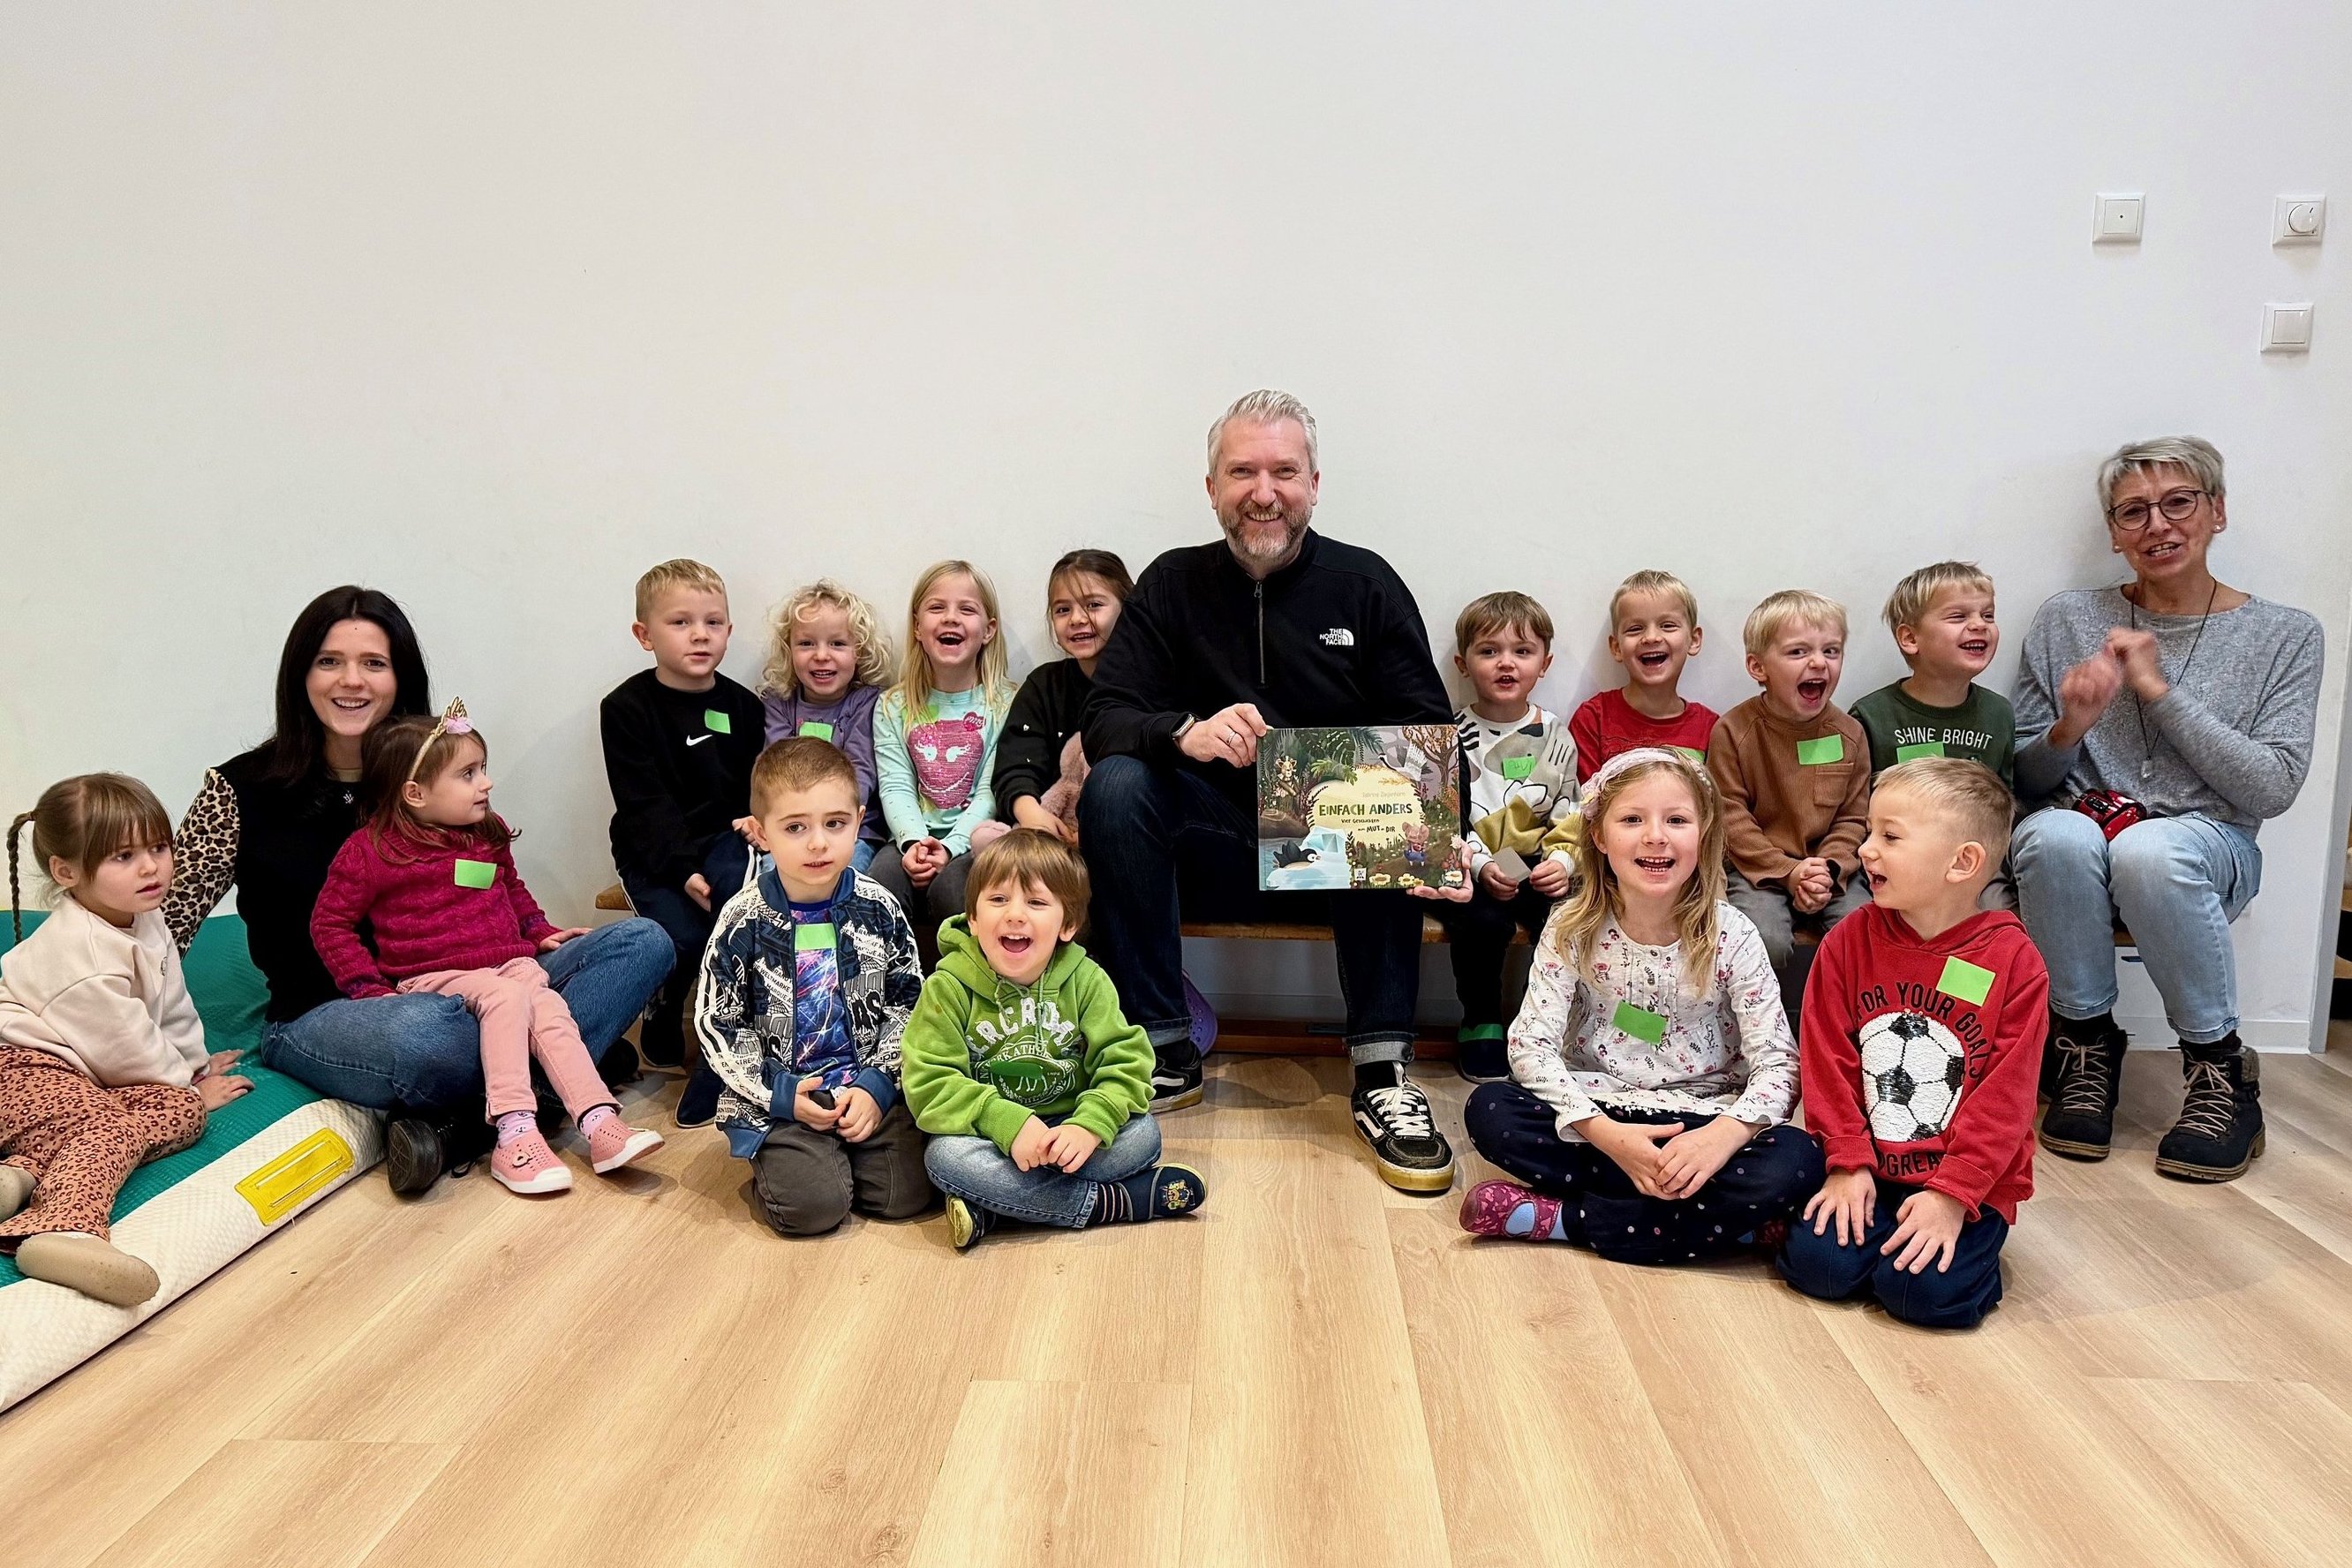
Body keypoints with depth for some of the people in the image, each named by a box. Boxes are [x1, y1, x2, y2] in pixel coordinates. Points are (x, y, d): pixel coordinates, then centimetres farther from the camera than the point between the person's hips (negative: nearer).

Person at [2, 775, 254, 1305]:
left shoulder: (146, 923, 9)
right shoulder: (81, 950, -21)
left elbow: (172, 1006, 23)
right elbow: (125, 1046, -17)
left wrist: (195, 1062, 21)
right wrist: (189, 1086, -5)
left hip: (92, 1079, 10)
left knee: (183, 1114, -17)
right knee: (113, 1127, -35)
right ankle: (59, 1226, -60)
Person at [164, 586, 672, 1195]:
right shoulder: (243, 790, -1)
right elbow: (164, 925, -2)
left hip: (455, 994, 5)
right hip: (317, 1020, -5)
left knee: (643, 941, -14)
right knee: (425, 1032, -43)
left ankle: (461, 1122, -23)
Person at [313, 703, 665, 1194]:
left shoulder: (488, 834, 14)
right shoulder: (370, 850, -4)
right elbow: (329, 922, 0)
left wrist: (540, 932, 16)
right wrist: (370, 988, -9)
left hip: (510, 963, 5)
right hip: (434, 977, -5)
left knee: (550, 1008, -25)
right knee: (507, 997, -34)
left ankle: (600, 1124, -34)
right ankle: (514, 1135, -39)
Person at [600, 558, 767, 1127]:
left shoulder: (741, 705, 10)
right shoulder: (627, 708, -2)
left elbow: (756, 788, 10)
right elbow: (645, 804, -9)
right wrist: (683, 870, -22)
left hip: (724, 839, 3)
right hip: (654, 852, -2)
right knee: (682, 935, -30)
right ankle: (662, 1036, 6)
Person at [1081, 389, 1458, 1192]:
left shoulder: (1365, 582, 3)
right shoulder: (1173, 584, 4)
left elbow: (1430, 731, -1)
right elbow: (1104, 717, -6)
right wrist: (1184, 732, -29)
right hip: (1216, 847, 1)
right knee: (1114, 787, -26)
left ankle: (1381, 1069, -24)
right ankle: (1163, 1053, -19)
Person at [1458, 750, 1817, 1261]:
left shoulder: (1731, 936, -9)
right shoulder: (1574, 927, -8)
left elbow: (1778, 1063, -11)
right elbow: (1530, 1044, -13)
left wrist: (1723, 1135, -31)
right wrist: (1605, 1135, -27)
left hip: (1701, 1121, 0)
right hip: (1597, 1114, 1)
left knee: (1795, 1163, -29)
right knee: (1489, 1110, -25)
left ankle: (1557, 1217, -22)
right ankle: (1717, 1218, -20)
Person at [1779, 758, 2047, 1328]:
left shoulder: (2014, 964, -8)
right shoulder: (1848, 942, -1)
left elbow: (2004, 1095, -10)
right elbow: (1827, 1060, -1)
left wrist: (1952, 1194, -16)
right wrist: (1848, 1162, -8)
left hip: (1969, 1183, -2)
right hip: (1869, 1170, 2)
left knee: (1923, 1289, -22)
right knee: (1817, 1264, -18)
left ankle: (1972, 1251, 10)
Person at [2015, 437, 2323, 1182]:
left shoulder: (2285, 635, 3)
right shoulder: (2067, 621, 5)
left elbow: (2272, 790, -8)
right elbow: (2025, 778, 7)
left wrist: (2160, 690, -13)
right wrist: (2068, 730, -15)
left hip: (2207, 848, -1)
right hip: (2081, 825, 1)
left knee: (2149, 851, -38)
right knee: (2055, 836, -36)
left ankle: (2221, 1067, -14)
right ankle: (2087, 1042, -13)